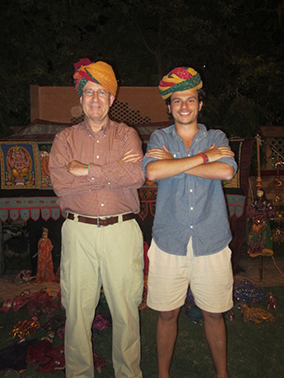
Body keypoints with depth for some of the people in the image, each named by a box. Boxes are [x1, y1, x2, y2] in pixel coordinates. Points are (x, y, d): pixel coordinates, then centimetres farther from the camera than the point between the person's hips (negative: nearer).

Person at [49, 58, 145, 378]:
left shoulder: (127, 135, 8)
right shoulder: (65, 138, 9)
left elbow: (138, 175, -10)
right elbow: (59, 181, -8)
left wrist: (87, 170, -11)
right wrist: (115, 171, -10)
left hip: (122, 231, 0)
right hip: (78, 231, 1)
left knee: (126, 309, 7)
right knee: (77, 310, 7)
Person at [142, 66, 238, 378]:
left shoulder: (216, 138, 6)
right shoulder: (159, 138, 5)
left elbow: (227, 171, -15)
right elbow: (153, 172, -17)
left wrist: (175, 163, -13)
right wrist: (205, 157, -14)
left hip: (211, 241, 1)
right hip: (169, 242, 0)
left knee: (213, 314, 14)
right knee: (167, 313, 11)